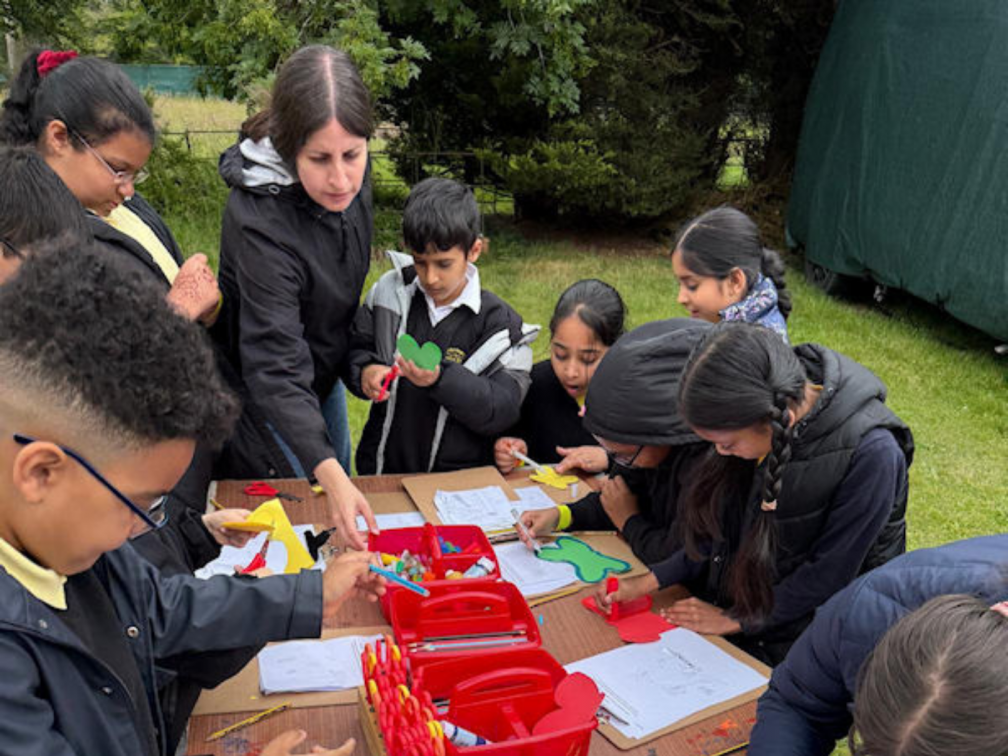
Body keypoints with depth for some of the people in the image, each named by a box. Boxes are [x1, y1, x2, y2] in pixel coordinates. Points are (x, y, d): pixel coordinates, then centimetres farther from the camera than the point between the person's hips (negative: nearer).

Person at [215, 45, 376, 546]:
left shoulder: (349, 178, -16)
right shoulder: (261, 225, -38)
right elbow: (275, 366, -40)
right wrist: (327, 471, -50)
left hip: (324, 372, 7)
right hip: (265, 398, -7)